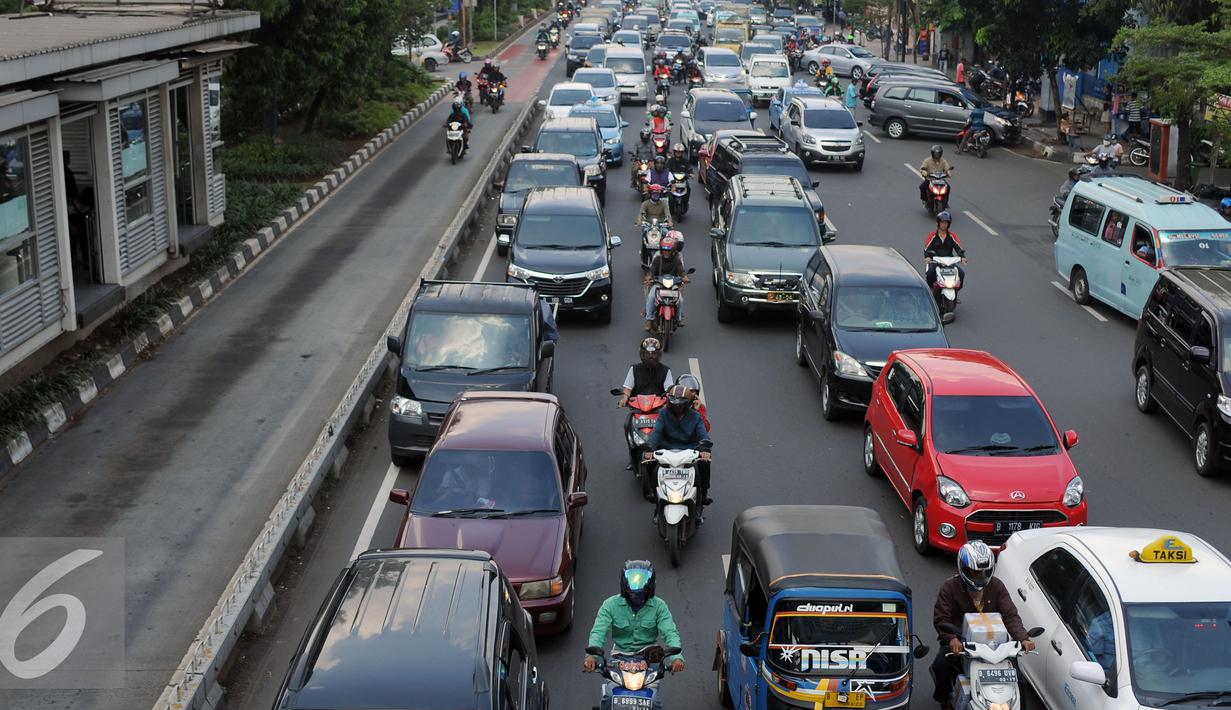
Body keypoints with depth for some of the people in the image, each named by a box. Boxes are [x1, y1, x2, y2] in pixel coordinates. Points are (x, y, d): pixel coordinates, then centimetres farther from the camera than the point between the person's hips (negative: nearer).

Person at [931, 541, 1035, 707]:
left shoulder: (996, 586, 0)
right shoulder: (950, 587, -8)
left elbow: (1011, 615, -8)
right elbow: (941, 618, -14)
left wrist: (1023, 638, -27)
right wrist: (952, 639, -35)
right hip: (958, 640, -2)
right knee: (941, 664, -28)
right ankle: (944, 696, 6)